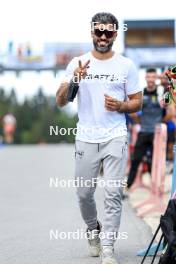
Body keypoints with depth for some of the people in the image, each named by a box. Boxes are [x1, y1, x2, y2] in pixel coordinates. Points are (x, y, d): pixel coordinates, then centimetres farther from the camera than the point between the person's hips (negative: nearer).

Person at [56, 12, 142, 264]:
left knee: (113, 193, -8)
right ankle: (93, 229, 36)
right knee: (84, 193, 8)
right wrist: (73, 80, -16)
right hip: (86, 138, 1)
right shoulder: (77, 63, 6)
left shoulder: (126, 65, 4)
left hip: (115, 137, -1)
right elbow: (60, 102, 2)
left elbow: (137, 102, 9)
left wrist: (120, 106, -12)